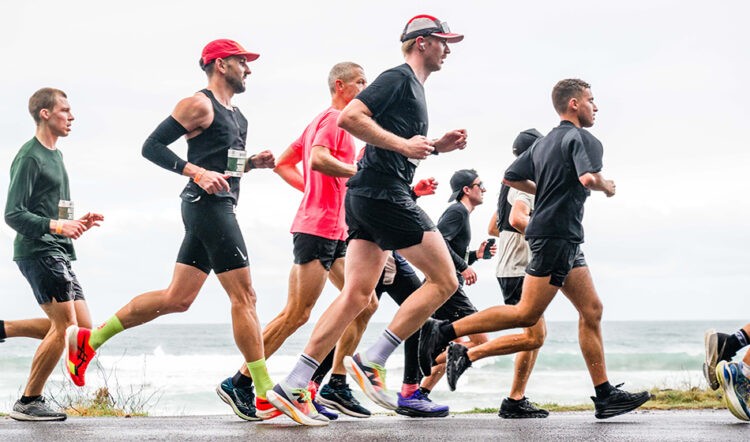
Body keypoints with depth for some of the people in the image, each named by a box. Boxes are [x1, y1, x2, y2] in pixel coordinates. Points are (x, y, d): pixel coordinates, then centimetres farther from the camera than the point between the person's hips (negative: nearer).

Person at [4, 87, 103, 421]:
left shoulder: (55, 155, 20)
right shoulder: (29, 157, -9)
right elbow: (13, 214, -14)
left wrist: (78, 223, 11)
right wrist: (56, 226, -24)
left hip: (58, 252, 9)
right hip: (37, 251, -9)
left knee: (83, 328, 5)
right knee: (65, 326, -13)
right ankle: (28, 402, -3)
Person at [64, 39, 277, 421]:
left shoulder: (237, 115, 21)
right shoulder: (199, 104, -7)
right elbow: (152, 146, -11)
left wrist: (251, 163, 10)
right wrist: (196, 171, -21)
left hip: (218, 208, 10)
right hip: (206, 204, -10)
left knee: (177, 298, 11)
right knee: (244, 297, -9)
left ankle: (90, 339, 19)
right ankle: (265, 396, -7)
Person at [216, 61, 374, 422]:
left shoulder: (320, 121, 22)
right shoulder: (334, 118, -8)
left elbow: (283, 164, 24)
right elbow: (318, 160, -26)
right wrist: (359, 172, -14)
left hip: (335, 232, 10)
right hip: (317, 228, -10)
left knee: (365, 304, 6)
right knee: (296, 314, -8)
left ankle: (336, 386, 7)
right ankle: (239, 384, -3)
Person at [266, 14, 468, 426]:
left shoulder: (413, 85, 24)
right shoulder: (398, 77, -6)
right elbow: (349, 117, -19)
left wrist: (436, 145, 20)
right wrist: (403, 144, -19)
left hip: (367, 194, 10)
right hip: (383, 192, -10)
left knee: (356, 296, 5)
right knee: (444, 280, -5)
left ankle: (292, 387, 0)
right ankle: (371, 361, -7)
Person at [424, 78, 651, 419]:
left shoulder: (544, 143, 18)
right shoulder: (583, 139, -8)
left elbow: (511, 177, 21)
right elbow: (588, 178, -25)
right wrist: (607, 186, -4)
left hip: (566, 241, 10)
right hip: (556, 235, -10)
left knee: (591, 310, 6)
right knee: (527, 315, -11)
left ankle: (605, 396, 4)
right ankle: (447, 333, -8)